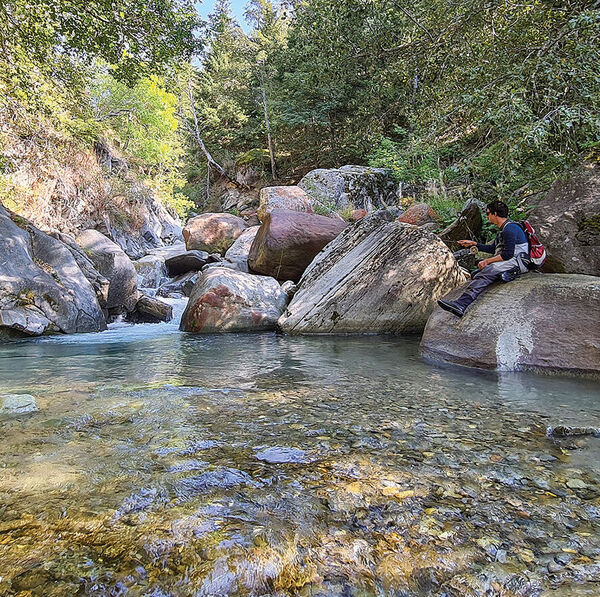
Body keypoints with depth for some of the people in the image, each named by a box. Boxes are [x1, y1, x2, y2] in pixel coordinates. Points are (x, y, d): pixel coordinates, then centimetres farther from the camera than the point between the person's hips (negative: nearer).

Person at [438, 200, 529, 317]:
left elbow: (508, 254, -20)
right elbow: (492, 248, 33)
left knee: (487, 271, -30)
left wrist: (487, 261, -14)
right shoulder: (503, 229, 22)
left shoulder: (510, 229, -11)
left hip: (517, 262, -10)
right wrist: (473, 244, 30)